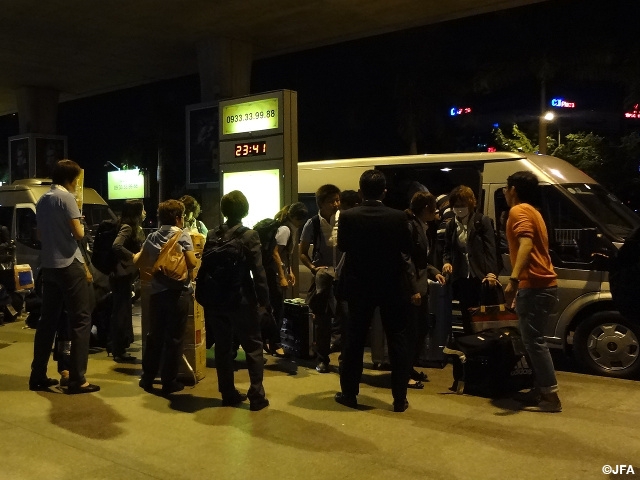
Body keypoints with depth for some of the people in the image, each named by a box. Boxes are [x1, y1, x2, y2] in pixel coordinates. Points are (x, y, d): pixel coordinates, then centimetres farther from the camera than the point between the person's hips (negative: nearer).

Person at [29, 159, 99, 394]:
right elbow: (78, 233, -14)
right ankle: (77, 380, -7)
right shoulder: (66, 197, -11)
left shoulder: (42, 200, 15)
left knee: (48, 320, 13)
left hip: (48, 266, 9)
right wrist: (79, 225, 5)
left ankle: (38, 376, 17)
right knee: (80, 321, -5)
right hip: (69, 265, -9)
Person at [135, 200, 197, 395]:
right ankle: (169, 382, 8)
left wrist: (148, 259, 36)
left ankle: (147, 378, 21)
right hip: (178, 292, -5)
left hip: (157, 291, 5)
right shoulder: (182, 236, -7)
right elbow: (192, 263, -17)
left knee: (154, 335, 15)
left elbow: (138, 262, 15)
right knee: (174, 338, 3)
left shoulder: (152, 237, 8)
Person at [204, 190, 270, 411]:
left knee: (223, 348, 12)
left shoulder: (212, 235, 2)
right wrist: (264, 300, -6)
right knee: (253, 348, 5)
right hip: (242, 300, -4)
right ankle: (256, 396, 4)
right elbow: (258, 271, -13)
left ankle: (228, 394, 19)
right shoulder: (249, 235, -12)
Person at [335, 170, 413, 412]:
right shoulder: (398, 217, -11)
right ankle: (399, 398, 11)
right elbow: (408, 249, 1)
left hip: (359, 285, 1)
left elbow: (342, 246, 4)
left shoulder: (348, 217, -11)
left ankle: (349, 394, 19)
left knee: (354, 339, 12)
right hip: (392, 286, 0)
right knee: (397, 341, 8)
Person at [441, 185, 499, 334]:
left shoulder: (483, 221, 0)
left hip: (481, 276, -4)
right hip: (462, 278, 4)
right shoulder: (451, 225, 12)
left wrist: (492, 272, -16)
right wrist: (447, 262, -6)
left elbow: (490, 248, -6)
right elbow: (447, 249, 17)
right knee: (467, 319, 6)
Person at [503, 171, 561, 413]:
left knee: (534, 341, -8)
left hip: (534, 286, -10)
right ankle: (541, 390, 21)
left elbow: (526, 244, -27)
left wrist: (514, 279, -36)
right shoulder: (532, 211, 21)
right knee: (533, 340, 15)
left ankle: (551, 397, -6)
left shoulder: (519, 211, -10)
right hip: (543, 285, 10)